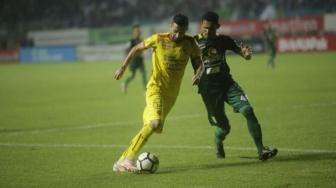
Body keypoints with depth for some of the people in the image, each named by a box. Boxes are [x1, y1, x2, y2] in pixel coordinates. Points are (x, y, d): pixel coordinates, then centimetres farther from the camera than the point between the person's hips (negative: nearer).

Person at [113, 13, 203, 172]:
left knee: (150, 126, 8)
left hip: (172, 93, 5)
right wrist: (123, 67, 2)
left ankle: (123, 161, 21)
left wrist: (198, 74, -17)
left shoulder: (190, 43, -1)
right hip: (156, 88, -5)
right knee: (155, 123, -27)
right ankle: (127, 159, -26)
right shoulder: (159, 39, -9)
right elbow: (137, 49, 5)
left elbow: (199, 63, 5)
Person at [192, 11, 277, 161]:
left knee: (247, 110, -18)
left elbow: (241, 51, -3)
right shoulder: (194, 42, -6)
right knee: (223, 126, 1)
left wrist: (246, 54, -26)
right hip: (209, 90, -2)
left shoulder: (223, 40, 2)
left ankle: (261, 150, -16)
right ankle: (218, 144, 39)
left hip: (227, 84, 2)